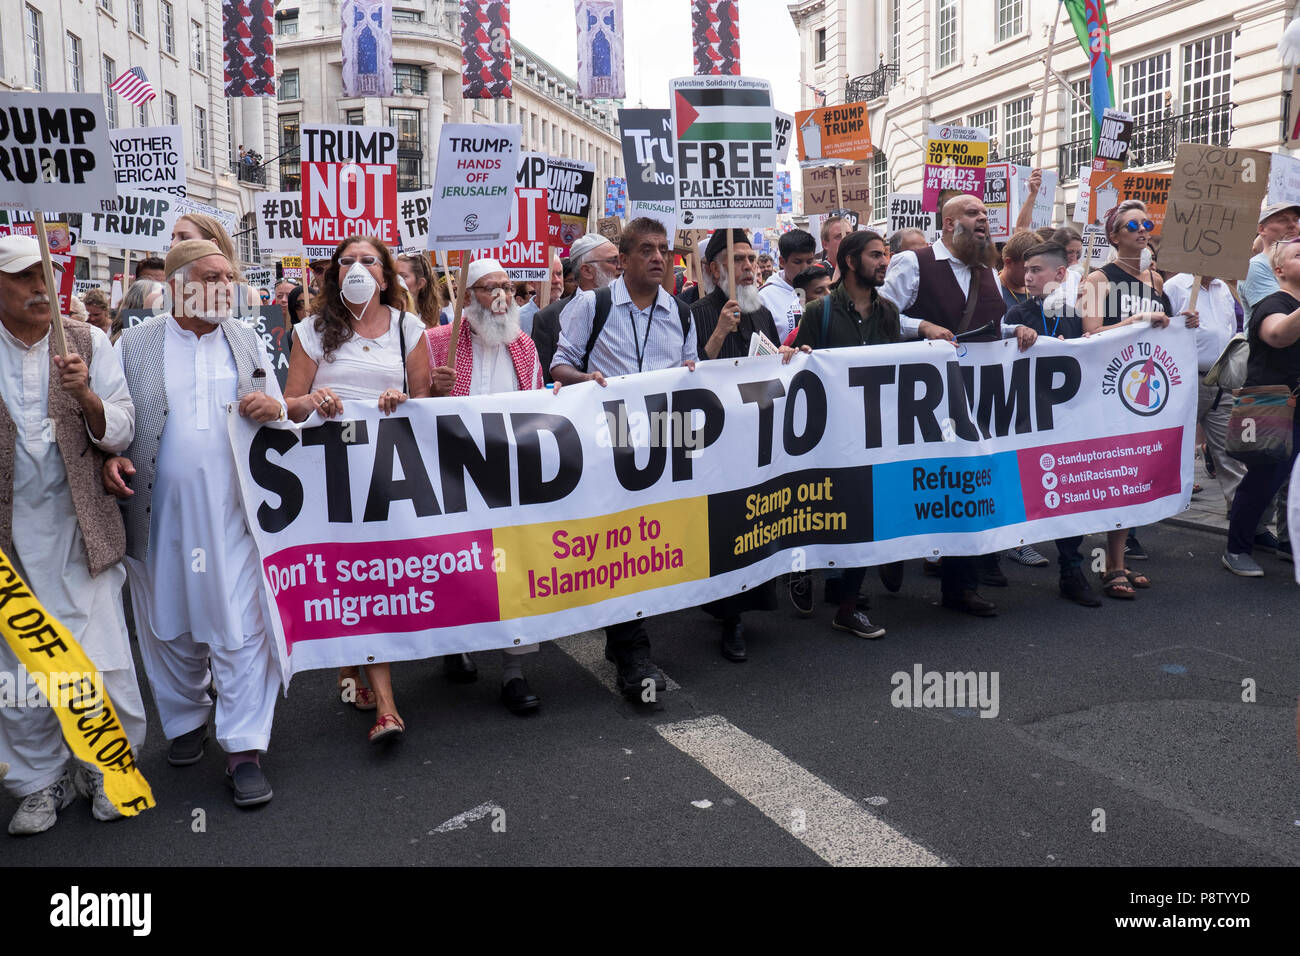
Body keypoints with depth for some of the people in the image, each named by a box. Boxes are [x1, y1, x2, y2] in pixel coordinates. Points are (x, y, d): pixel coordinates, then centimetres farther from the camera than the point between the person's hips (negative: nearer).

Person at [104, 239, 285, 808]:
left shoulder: (249, 342, 10)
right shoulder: (135, 344, 5)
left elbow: (281, 419, 13)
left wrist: (273, 409, -10)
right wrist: (109, 458, -11)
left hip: (235, 512, 0)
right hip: (160, 515, 0)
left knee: (241, 629, -3)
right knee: (170, 626, 13)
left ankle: (244, 749, 5)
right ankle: (186, 719, 35)